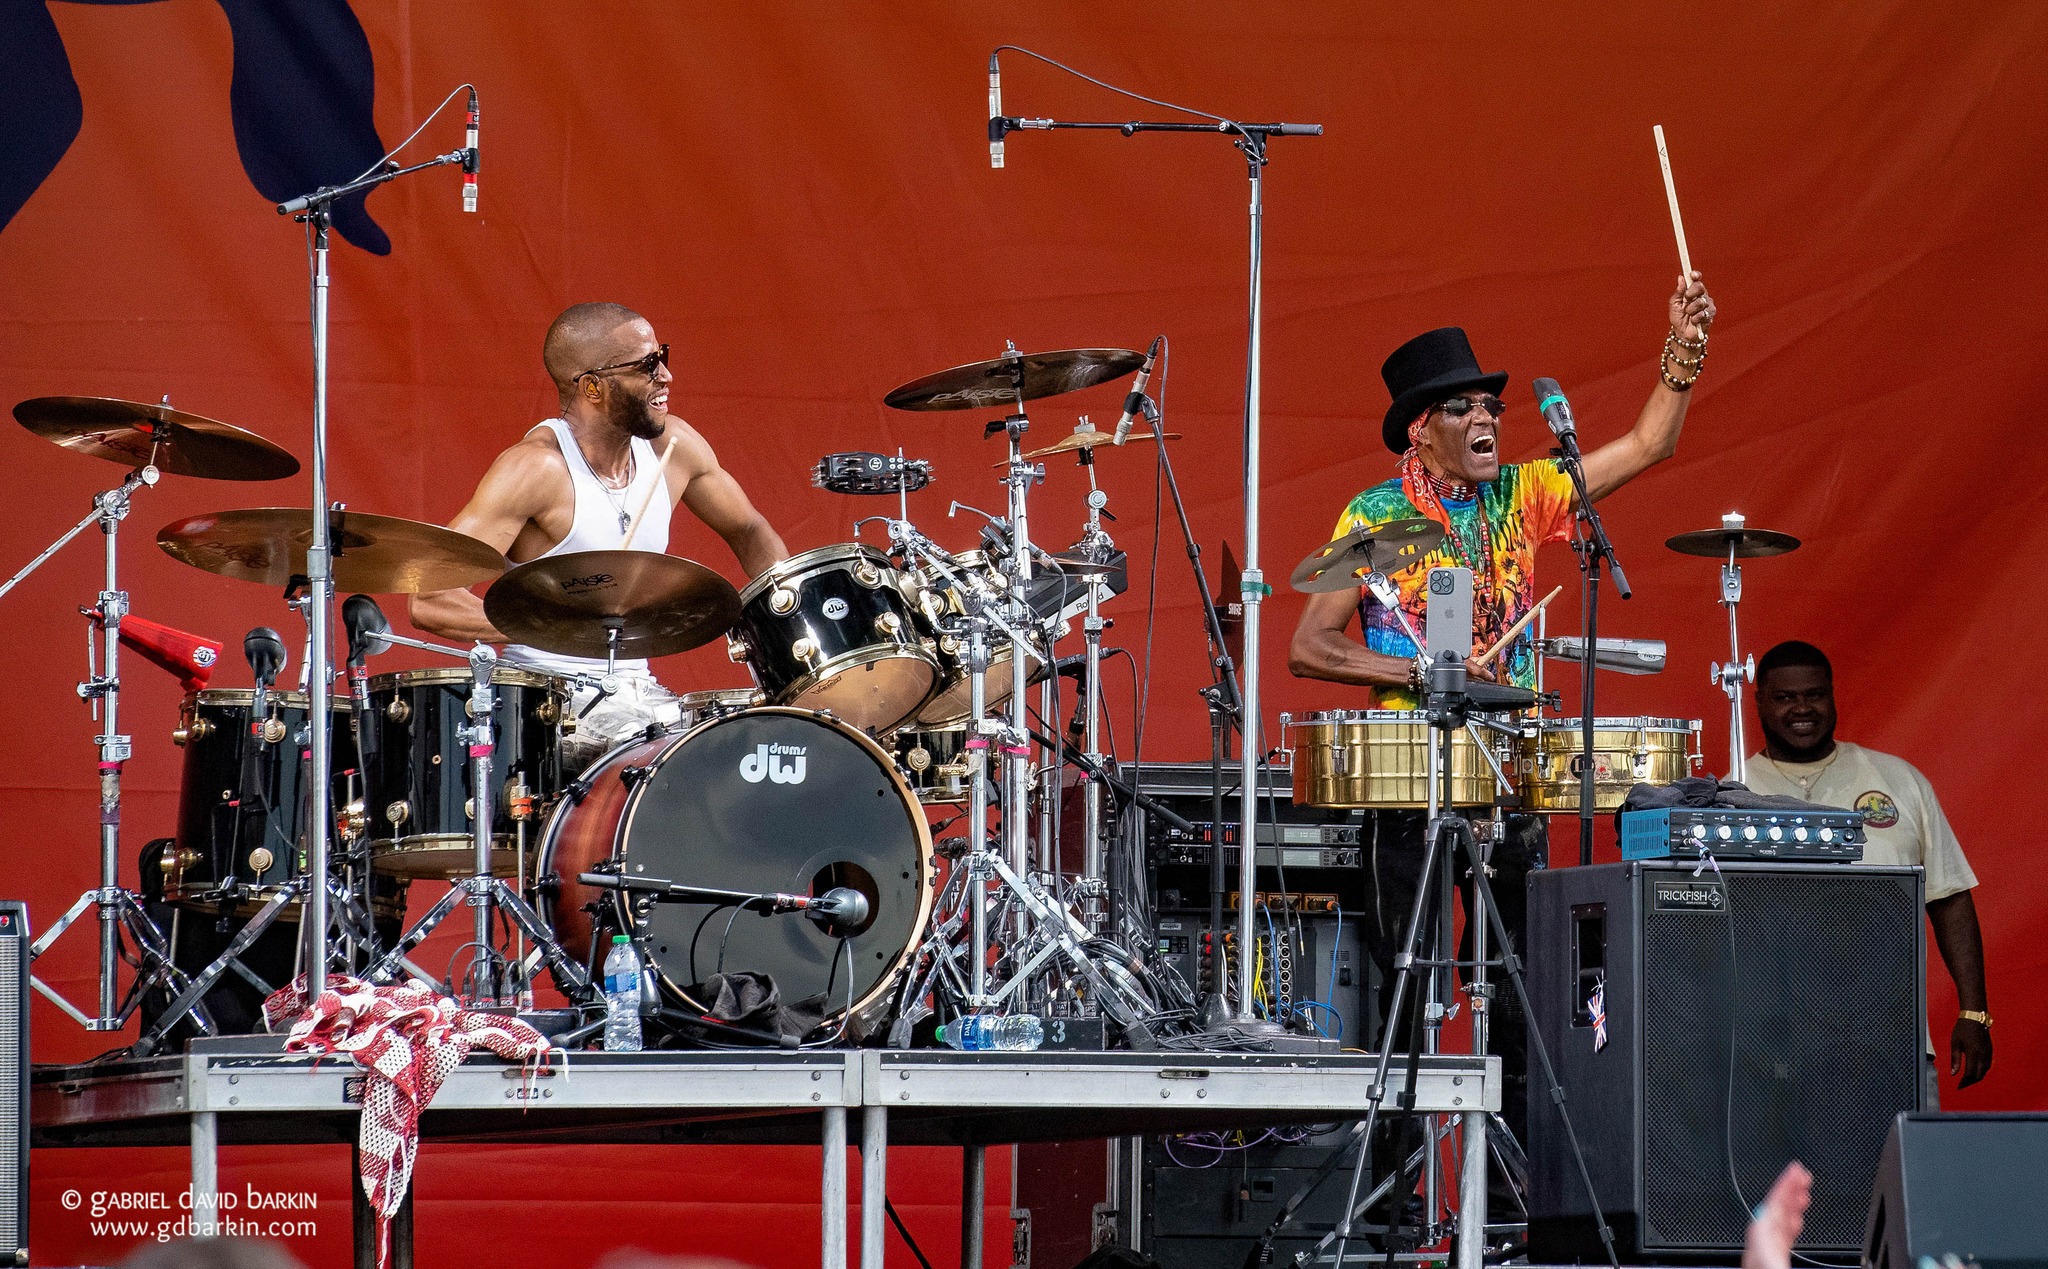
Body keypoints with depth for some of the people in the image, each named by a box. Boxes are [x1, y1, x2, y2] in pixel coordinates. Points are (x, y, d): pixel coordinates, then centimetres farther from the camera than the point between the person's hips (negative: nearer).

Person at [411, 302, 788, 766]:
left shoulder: (672, 445, 3)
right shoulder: (537, 469, -18)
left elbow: (747, 530, 22)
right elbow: (428, 600, -23)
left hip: (639, 691, 7)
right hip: (548, 699, -7)